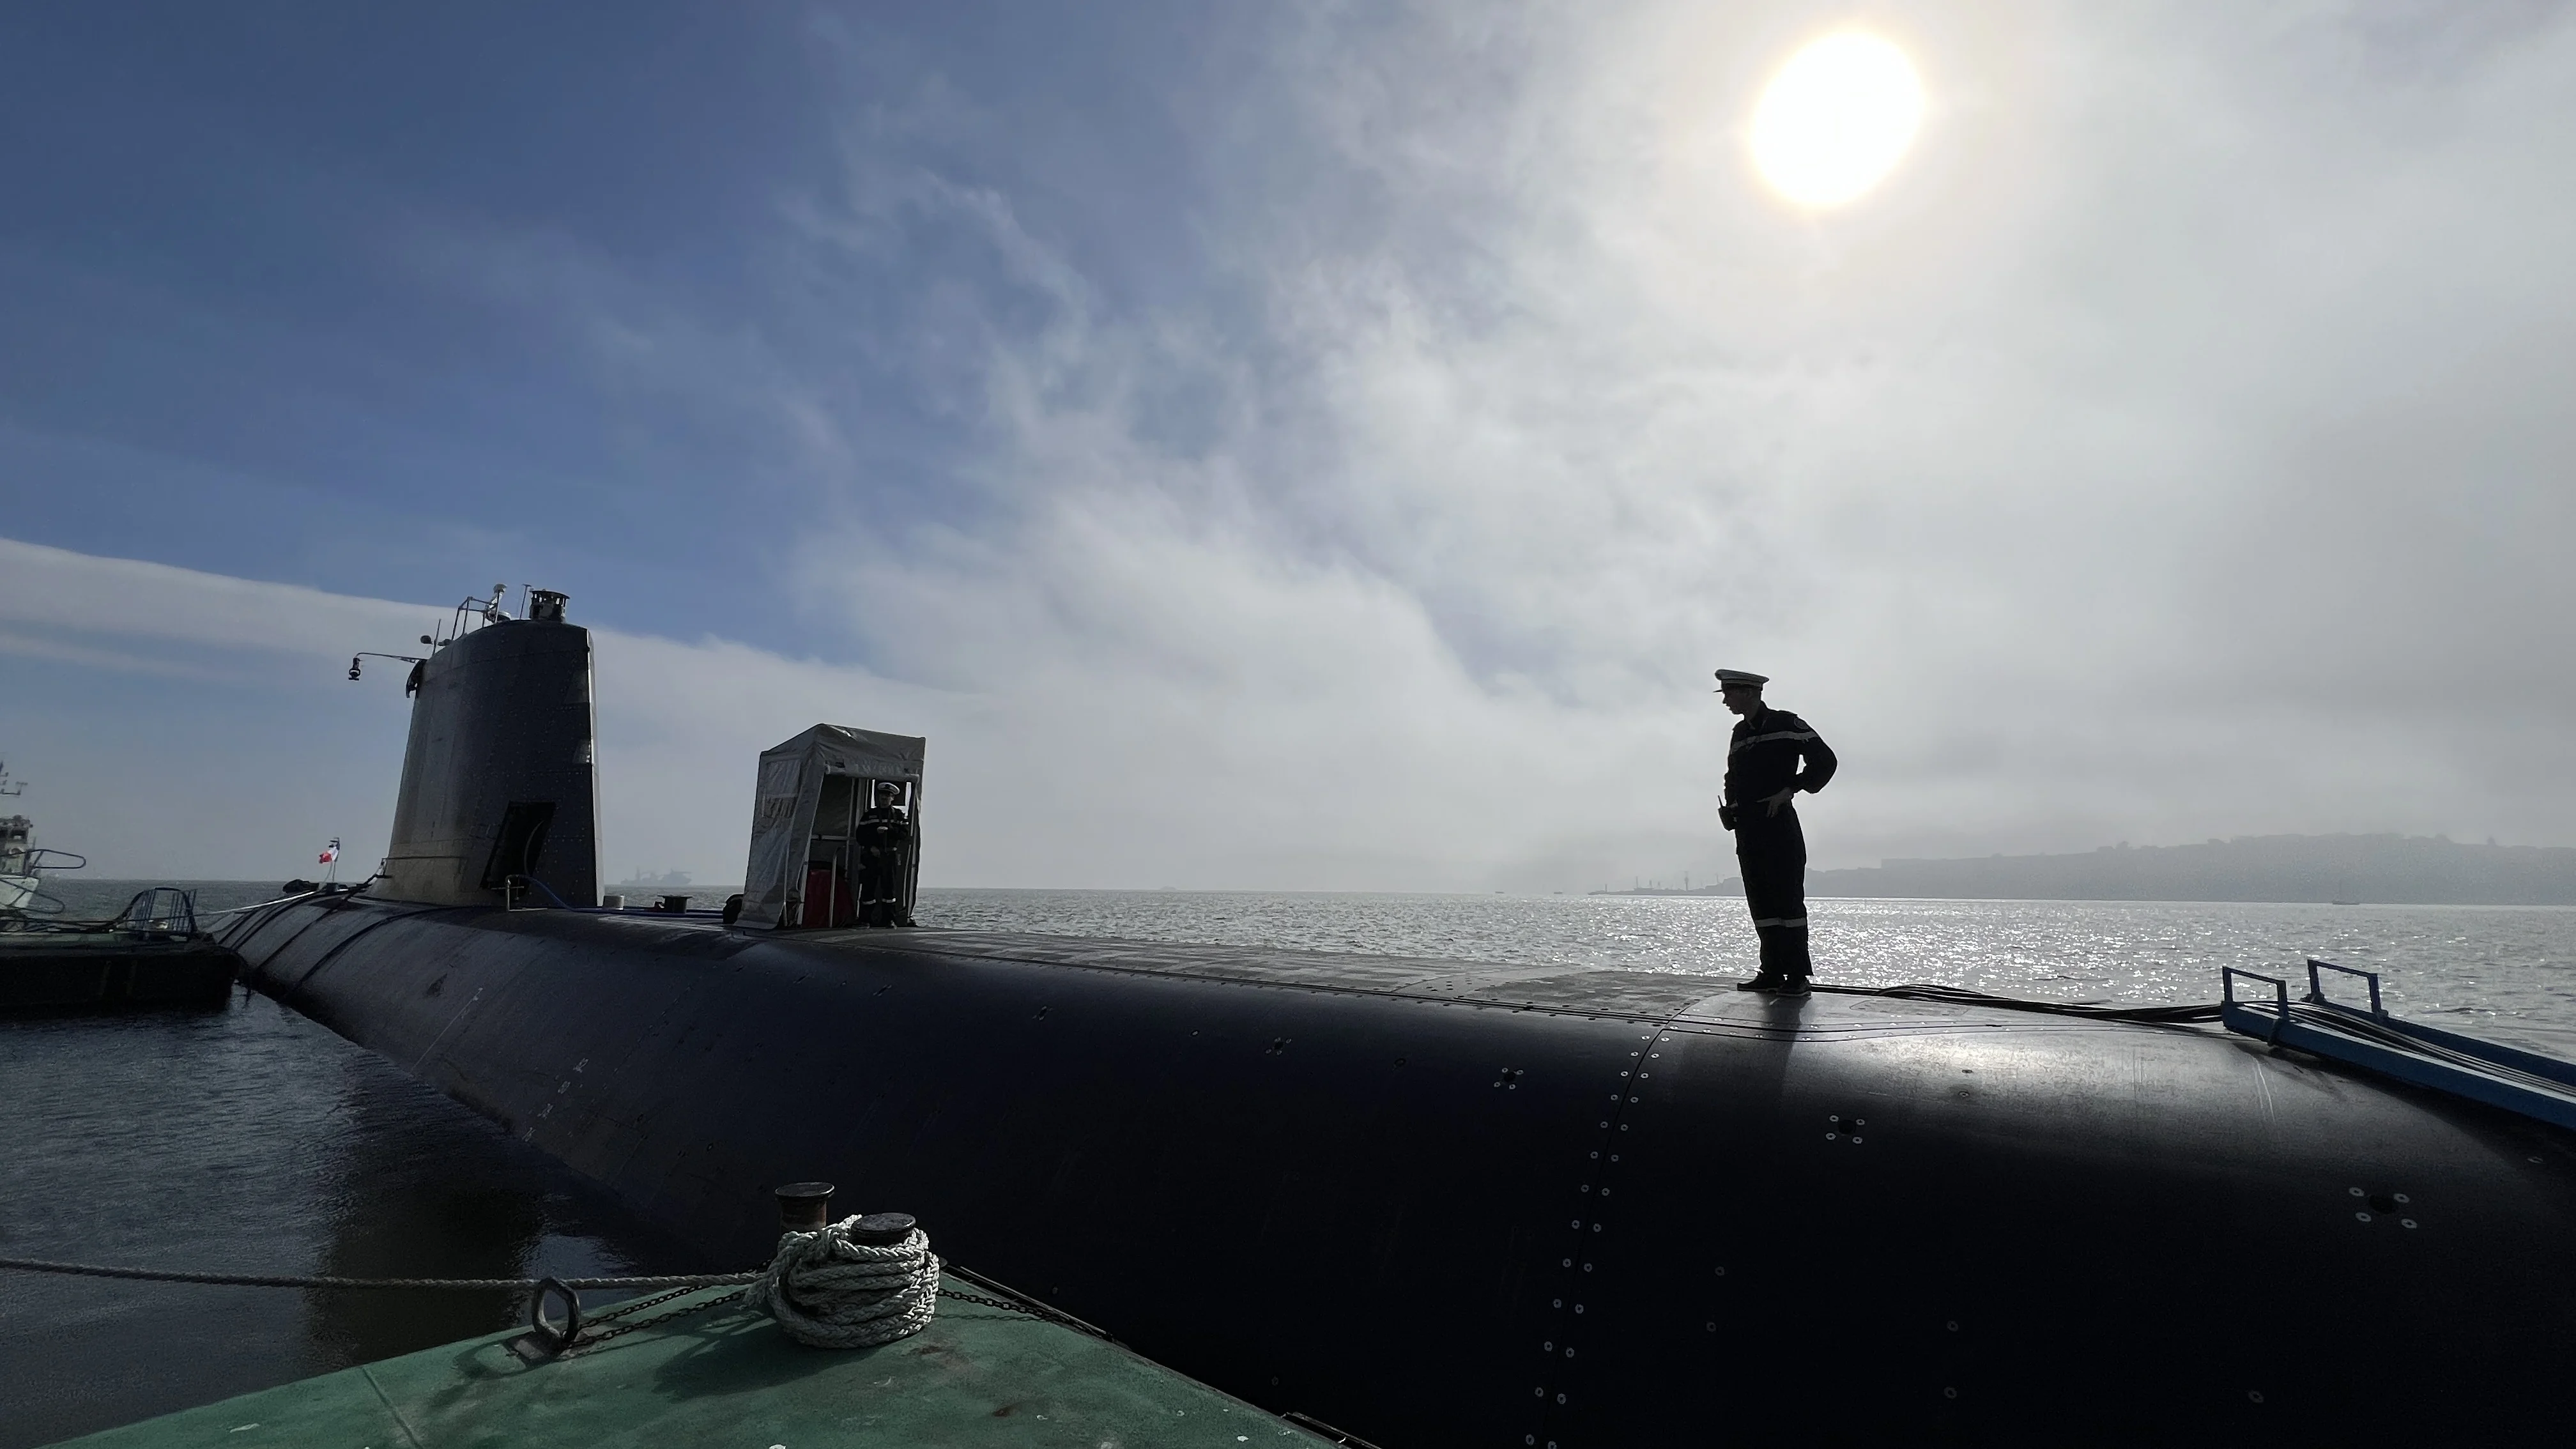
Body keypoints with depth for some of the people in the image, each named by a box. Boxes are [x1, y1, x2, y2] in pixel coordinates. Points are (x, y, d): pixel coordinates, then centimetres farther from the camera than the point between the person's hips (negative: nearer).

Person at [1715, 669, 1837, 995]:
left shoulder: (1786, 724, -3)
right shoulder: (1739, 733, 18)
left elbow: (1825, 761, -6)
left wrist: (1789, 790, -12)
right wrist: (1729, 807, 10)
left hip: (1778, 824, -7)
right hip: (1746, 828, 7)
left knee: (1788, 899, -5)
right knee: (1760, 903, 7)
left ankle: (1797, 975, -1)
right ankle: (1772, 971, 12)